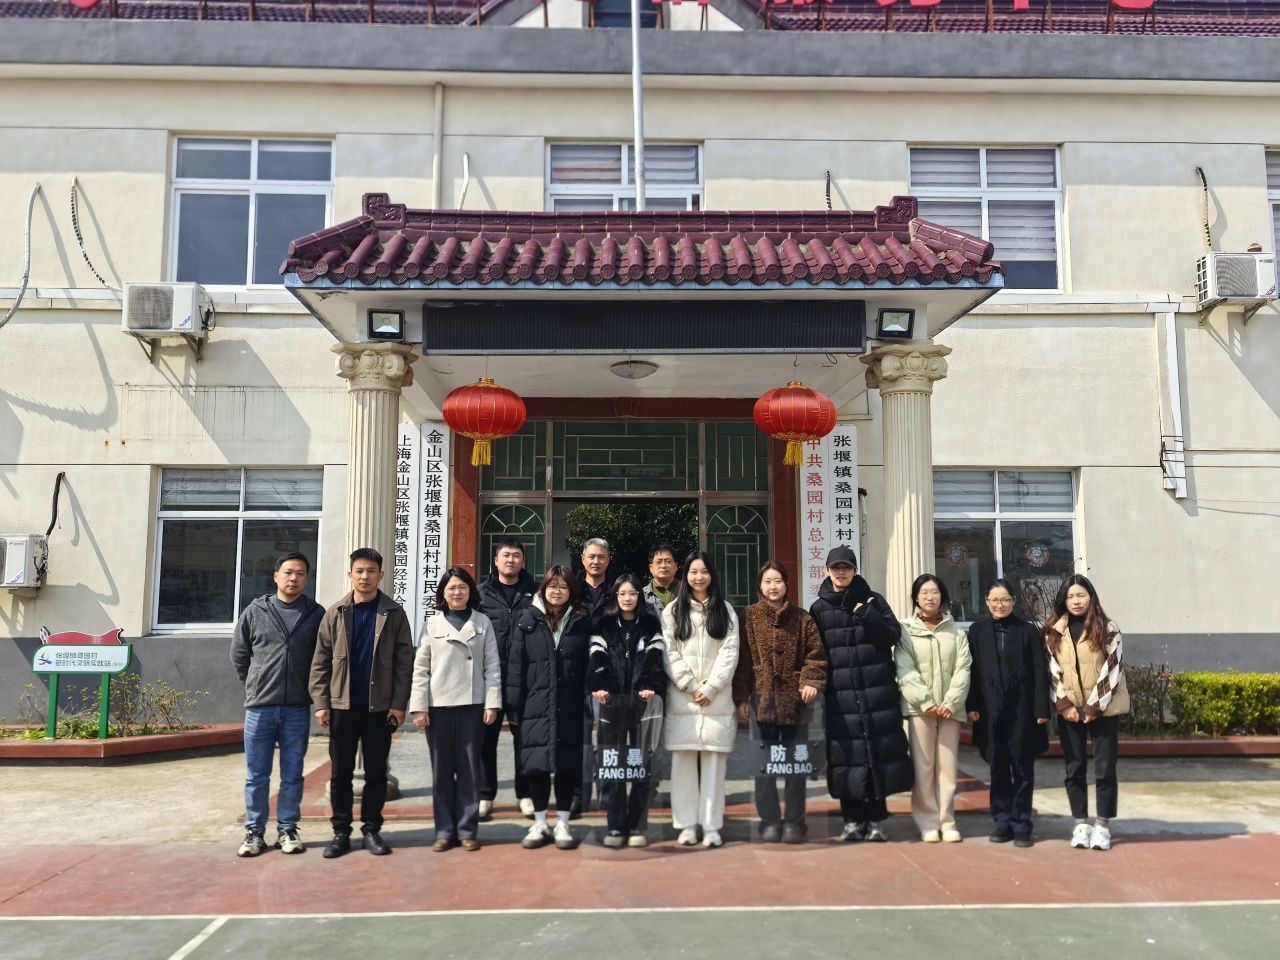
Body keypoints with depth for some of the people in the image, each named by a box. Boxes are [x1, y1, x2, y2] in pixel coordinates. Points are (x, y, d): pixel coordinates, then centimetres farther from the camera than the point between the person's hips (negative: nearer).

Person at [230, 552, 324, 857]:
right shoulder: (255, 612, 2)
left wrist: (310, 690, 6)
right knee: (256, 776, 7)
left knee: (292, 775, 8)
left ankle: (287, 830, 18)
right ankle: (254, 832, 17)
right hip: (259, 707, 0)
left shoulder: (316, 614, 1)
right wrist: (257, 686, 10)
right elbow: (238, 655, 10)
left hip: (298, 709, 0)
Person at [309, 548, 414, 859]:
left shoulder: (393, 613, 0)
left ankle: (371, 830, 17)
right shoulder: (335, 613, 3)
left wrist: (399, 704, -8)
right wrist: (321, 702, -5)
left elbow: (404, 661, -2)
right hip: (342, 705, 1)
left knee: (376, 772, 7)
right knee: (340, 772, 7)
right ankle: (341, 832, 17)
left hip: (379, 707, -1)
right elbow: (321, 661, 3)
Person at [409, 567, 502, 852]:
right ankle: (444, 830, 15)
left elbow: (492, 666, 3)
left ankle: (467, 829, 13)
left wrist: (492, 703, -5)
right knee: (441, 770, 6)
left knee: (469, 768, 5)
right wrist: (418, 707, -5)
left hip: (472, 705, 0)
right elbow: (420, 668, 2)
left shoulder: (483, 623, 5)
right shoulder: (432, 624, 5)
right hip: (438, 705, 0)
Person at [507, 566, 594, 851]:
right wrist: (514, 707, 0)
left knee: (567, 764, 4)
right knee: (537, 765, 4)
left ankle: (562, 824, 17)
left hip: (570, 708, 0)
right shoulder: (528, 621, 6)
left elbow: (590, 666, 3)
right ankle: (539, 824, 18)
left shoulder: (581, 623, 6)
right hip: (536, 707, 0)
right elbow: (516, 665, 4)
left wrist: (590, 705, -4)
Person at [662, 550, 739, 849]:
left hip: (717, 699, 0)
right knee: (684, 761, 0)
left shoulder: (725, 611, 11)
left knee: (714, 762, 0)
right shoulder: (673, 611, 8)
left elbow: (730, 652, 2)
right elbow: (669, 653, 1)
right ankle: (687, 824, 7)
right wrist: (690, 687, -8)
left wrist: (711, 687, -9)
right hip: (681, 699, 0)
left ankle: (712, 826, 5)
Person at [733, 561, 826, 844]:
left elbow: (816, 654, 4)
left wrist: (812, 682, -13)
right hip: (761, 696, 0)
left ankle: (795, 821, 13)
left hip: (794, 698, 0)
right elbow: (741, 658, 2)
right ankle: (770, 820, 12)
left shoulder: (802, 619, 8)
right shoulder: (749, 617, 5)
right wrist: (741, 695, -4)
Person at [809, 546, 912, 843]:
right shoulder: (819, 608, 8)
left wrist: (866, 614, -12)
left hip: (877, 692, 0)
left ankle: (875, 820, 12)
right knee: (846, 756, 1)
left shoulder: (872, 601, 7)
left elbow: (893, 634, -2)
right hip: (840, 695, 0)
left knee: (879, 752, 1)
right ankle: (852, 820, 13)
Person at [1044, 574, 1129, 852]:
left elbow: (1113, 670, -7)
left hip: (1103, 709, -2)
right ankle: (1081, 824, 15)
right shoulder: (1054, 632, 5)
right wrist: (1064, 705, -7)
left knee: (1104, 769, 0)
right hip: (1069, 710, 3)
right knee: (1074, 769, 5)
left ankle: (1103, 825, 10)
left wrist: (1094, 706, -12)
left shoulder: (1107, 629, -3)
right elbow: (1052, 671, 3)